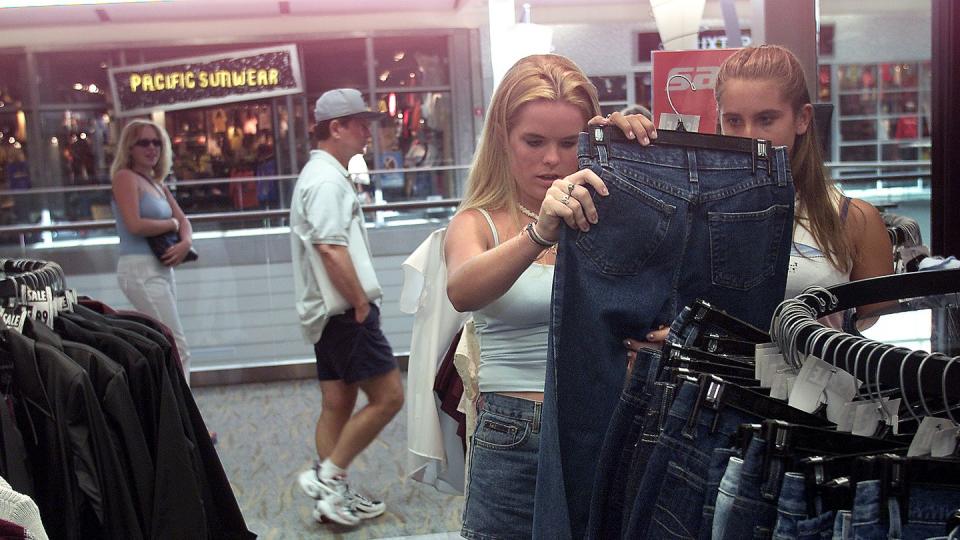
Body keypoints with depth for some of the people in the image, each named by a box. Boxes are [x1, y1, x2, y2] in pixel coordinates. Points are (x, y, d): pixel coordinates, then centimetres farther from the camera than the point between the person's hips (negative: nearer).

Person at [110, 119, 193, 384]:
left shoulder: (159, 185, 18)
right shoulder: (125, 178, -6)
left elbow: (183, 221, 14)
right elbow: (135, 224, -18)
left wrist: (185, 242, -8)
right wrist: (171, 224, -3)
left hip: (162, 270, 8)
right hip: (140, 270, -8)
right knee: (178, 349, -11)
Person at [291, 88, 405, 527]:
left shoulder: (321, 174, 18)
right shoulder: (327, 180, -15)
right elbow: (330, 249, -25)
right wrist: (362, 304, -16)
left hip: (329, 311, 10)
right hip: (344, 312, -10)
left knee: (338, 404, 12)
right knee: (387, 397, -5)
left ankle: (333, 497, 19)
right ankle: (328, 477, 2)